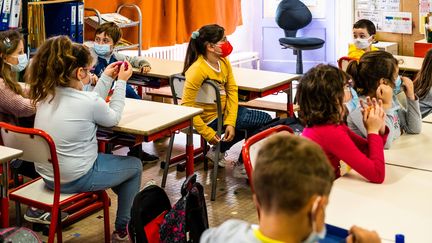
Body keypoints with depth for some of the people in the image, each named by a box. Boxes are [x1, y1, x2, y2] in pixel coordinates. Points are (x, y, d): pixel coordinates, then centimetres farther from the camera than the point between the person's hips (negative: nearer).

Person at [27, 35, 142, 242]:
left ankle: (126, 201, 44)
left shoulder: (47, 94, -2)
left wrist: (107, 78, 12)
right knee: (135, 165, 18)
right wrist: (121, 82, 5)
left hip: (48, 175, 7)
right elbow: (113, 118, -2)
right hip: (76, 179, -7)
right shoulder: (88, 101, -24)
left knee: (108, 156, 32)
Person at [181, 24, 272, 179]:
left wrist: (230, 122, -14)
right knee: (266, 120, -4)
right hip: (211, 118, -7)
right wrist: (207, 133, -23)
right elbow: (187, 107, -26)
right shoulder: (198, 70, -26)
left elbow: (232, 90, -3)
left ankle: (218, 150, 23)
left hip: (224, 109, 7)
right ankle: (241, 167, 9)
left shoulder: (223, 61, -3)